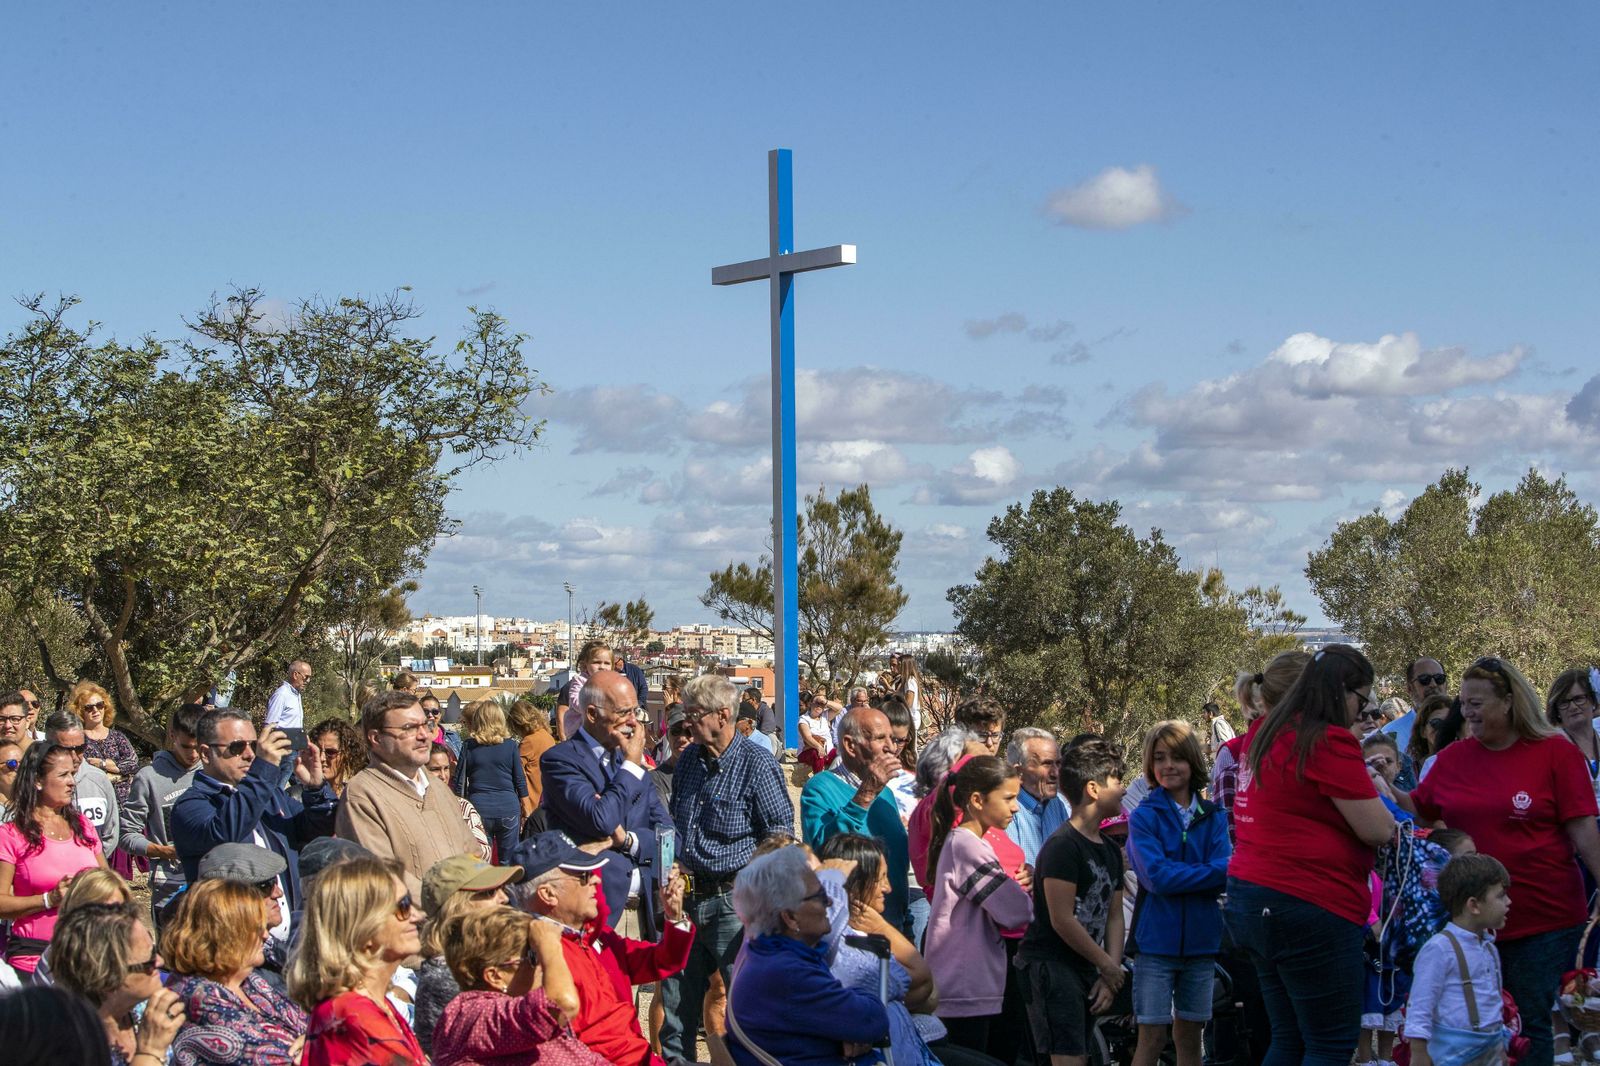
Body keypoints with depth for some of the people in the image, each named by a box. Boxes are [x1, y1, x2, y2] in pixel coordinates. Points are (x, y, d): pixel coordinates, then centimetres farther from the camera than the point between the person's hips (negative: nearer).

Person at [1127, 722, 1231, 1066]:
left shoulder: (1213, 817, 6)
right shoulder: (1144, 817, -3)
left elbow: (1224, 875, -7)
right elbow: (1156, 877, -15)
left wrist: (1176, 874, -20)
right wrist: (1212, 872, -12)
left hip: (1201, 941, 3)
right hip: (1157, 941, -3)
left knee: (1190, 1036, 11)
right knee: (1152, 1038, -2)